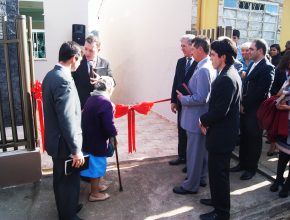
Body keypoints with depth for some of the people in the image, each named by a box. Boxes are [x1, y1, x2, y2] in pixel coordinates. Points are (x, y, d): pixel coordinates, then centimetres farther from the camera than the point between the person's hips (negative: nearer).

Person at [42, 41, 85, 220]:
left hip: (55, 139, 10)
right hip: (64, 142, -10)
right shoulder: (64, 80, -26)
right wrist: (76, 150, -22)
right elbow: (67, 120, -28)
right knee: (69, 181, 9)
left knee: (61, 178, 24)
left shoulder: (50, 75, 5)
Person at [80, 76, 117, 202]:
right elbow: (108, 125, -24)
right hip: (96, 141, -9)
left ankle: (95, 186, 40)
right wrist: (113, 136, -5)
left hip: (88, 139, 9)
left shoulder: (91, 99, 7)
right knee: (96, 166, 7)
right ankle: (95, 194, 22)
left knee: (94, 165, 23)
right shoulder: (105, 102, -22)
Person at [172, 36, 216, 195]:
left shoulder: (203, 70, -23)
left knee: (193, 152, 3)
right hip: (202, 117, 10)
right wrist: (186, 95, 8)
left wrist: (182, 99, -14)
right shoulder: (210, 67, 7)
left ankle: (191, 185, 18)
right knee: (202, 149, 21)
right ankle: (201, 177, 37)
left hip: (197, 118, -10)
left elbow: (201, 98, -27)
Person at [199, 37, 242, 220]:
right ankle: (218, 199, 42)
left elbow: (219, 110, -26)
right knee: (218, 171, 23)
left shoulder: (226, 78, -24)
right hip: (224, 132, 10)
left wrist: (204, 120, -8)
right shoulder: (231, 73, 8)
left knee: (219, 173, 5)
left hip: (221, 135, -10)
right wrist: (208, 121, 3)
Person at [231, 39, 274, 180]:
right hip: (245, 108, 7)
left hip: (255, 110, -7)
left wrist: (245, 105, -14)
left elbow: (261, 92, -20)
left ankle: (251, 168, 22)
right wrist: (241, 103, 2)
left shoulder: (267, 68, -14)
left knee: (253, 139, 7)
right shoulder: (252, 65, 12)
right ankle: (242, 163, 31)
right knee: (244, 137, 16)